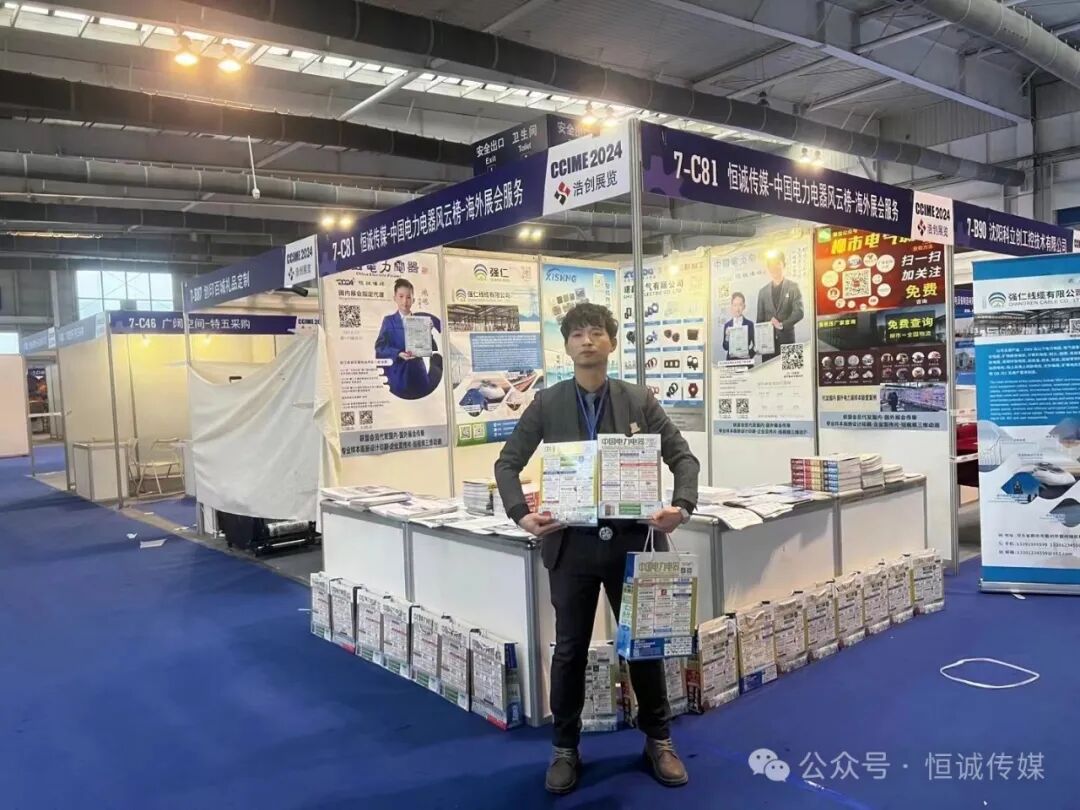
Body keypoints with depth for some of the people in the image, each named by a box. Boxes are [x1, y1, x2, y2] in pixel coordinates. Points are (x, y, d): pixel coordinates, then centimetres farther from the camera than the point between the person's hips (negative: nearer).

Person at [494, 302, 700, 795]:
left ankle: (658, 741, 34)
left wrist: (682, 506, -15)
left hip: (631, 540, 1)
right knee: (570, 650, 10)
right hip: (572, 543, 0)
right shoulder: (546, 405, 0)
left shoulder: (639, 401, 1)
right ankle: (565, 749, 29)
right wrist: (520, 513, -15)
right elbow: (507, 463, 1)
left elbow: (683, 457, 2)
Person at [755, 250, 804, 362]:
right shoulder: (763, 291, 13)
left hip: (786, 338, -2)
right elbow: (760, 319, 12)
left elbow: (798, 312, -5)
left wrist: (782, 325, -18)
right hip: (767, 340, 2)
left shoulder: (793, 287, 4)